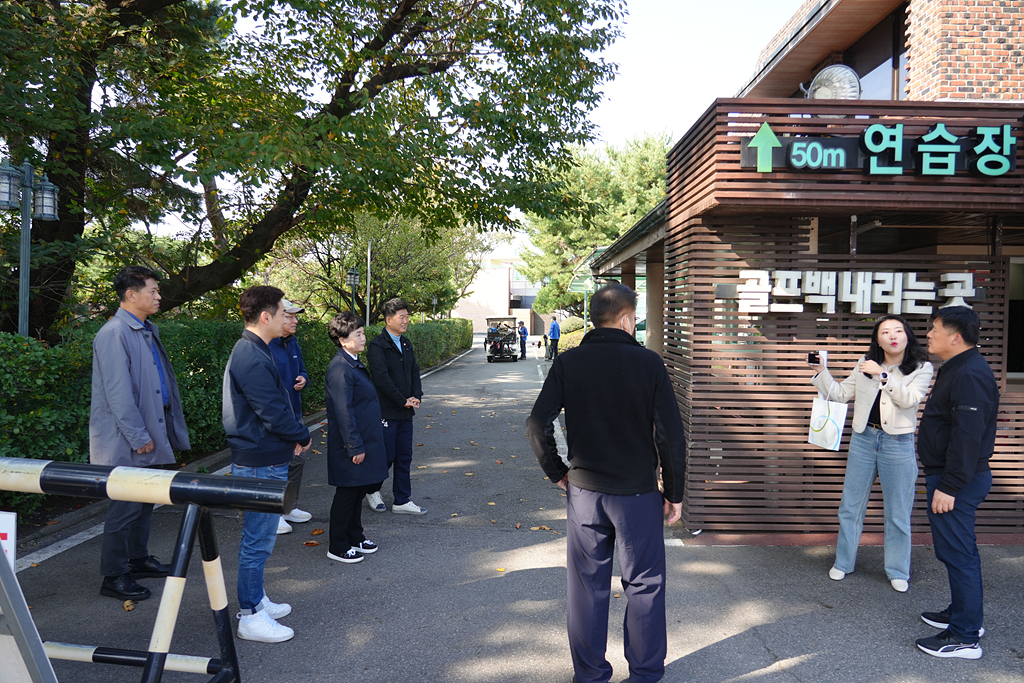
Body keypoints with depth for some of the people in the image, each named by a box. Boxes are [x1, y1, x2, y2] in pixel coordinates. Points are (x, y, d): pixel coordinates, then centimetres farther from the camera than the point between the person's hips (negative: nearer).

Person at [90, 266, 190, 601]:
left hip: (148, 437, 9)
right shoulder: (114, 334, -17)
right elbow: (118, 392, -20)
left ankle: (138, 559, 32)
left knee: (144, 500, 18)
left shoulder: (147, 331, 12)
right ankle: (114, 576, 12)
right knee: (125, 507, 0)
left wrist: (154, 432, 15)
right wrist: (138, 437, -19)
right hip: (126, 444, -9)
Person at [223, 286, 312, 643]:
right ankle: (251, 617, 13)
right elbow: (274, 414, -24)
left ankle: (256, 600, 34)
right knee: (258, 539, 0)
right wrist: (303, 436, -7)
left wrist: (294, 433, 4)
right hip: (262, 463, -11)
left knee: (258, 536, 20)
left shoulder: (251, 351, 11)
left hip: (261, 460, 11)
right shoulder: (253, 359, -23)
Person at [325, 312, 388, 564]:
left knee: (358, 491, 19)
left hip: (364, 440, 10)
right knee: (347, 493, 2)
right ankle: (338, 547, 16)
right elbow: (343, 411, -23)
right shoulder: (340, 368, -21)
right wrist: (355, 447, -22)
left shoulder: (354, 363, 11)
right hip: (351, 445, -10)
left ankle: (355, 537, 32)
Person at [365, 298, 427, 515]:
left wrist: (416, 396, -1)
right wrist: (403, 401, -15)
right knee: (387, 455, -1)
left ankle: (402, 501, 18)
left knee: (404, 457, 10)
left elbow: (414, 371, 15)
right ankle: (372, 491, 25)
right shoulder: (377, 345, -12)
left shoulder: (405, 344, 13)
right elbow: (382, 378, -18)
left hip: (405, 412, 7)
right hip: (386, 412, -7)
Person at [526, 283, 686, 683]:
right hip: (638, 493, -2)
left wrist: (557, 472, 6)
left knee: (587, 586, 14)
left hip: (584, 490, 2)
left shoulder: (568, 363, -5)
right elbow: (671, 435, -10)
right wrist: (674, 492, 0)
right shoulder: (648, 363, -10)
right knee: (644, 585, 15)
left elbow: (537, 425, -8)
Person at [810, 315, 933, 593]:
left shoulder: (922, 369, -2)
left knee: (898, 513, 6)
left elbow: (909, 399, -18)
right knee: (851, 506, 10)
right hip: (863, 440, 3)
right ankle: (843, 563, 25)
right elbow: (840, 394, 8)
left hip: (898, 444, -2)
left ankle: (898, 572, 23)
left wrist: (883, 375, -27)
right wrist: (821, 372, -5)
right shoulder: (865, 364, 5)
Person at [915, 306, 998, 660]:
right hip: (949, 477, 11)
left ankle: (965, 637, 4)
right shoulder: (956, 369, 14)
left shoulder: (970, 375, -21)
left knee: (958, 554, -4)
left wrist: (949, 486, -25)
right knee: (956, 551, 21)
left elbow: (968, 436, -26)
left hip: (957, 482, -11)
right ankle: (964, 615, 35)